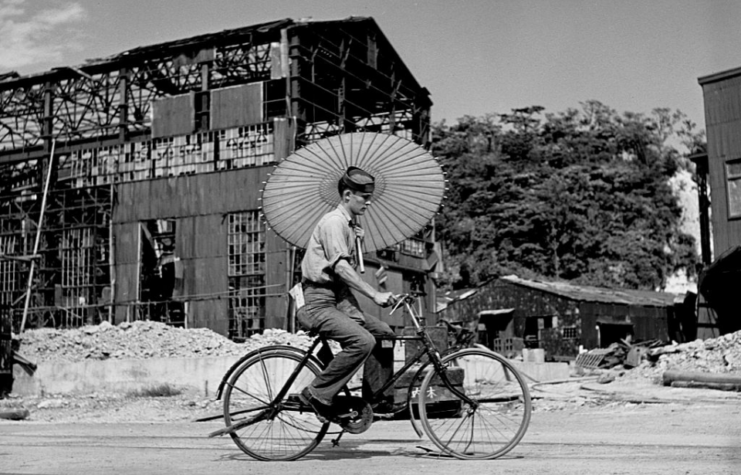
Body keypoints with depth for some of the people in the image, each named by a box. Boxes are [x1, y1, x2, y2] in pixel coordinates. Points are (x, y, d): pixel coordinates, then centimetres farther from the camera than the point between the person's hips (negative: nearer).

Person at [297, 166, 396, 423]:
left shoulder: (349, 223, 18)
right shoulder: (333, 222, -13)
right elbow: (340, 267, -25)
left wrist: (357, 238, 12)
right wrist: (375, 294, -29)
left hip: (339, 300, 10)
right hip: (318, 303, -10)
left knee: (383, 334, 3)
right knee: (362, 342, -26)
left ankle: (377, 400, 11)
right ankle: (317, 394, -15)